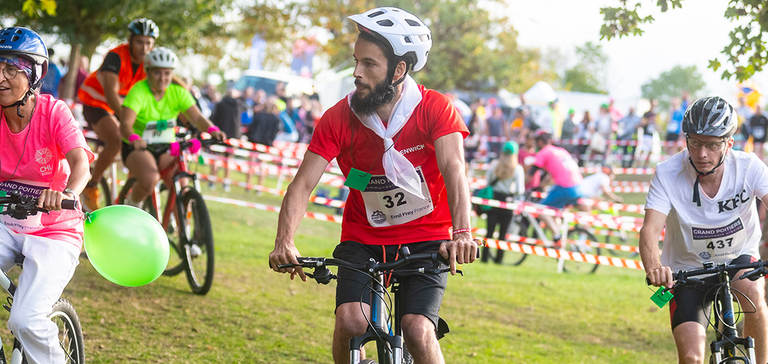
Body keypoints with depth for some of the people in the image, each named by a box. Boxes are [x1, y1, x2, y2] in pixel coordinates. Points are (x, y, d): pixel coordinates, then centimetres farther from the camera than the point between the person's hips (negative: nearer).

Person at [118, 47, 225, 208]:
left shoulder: (178, 93, -4)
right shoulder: (138, 91, -17)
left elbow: (197, 118, -12)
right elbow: (125, 124, -28)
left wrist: (212, 130, -34)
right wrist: (134, 138, -50)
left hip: (166, 149, 4)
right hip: (137, 148, -4)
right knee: (150, 179, -32)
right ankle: (131, 204, 0)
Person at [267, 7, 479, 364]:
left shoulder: (436, 110, -15)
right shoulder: (339, 118, -11)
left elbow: (453, 170, -28)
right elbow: (303, 183, -16)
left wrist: (461, 233, -46)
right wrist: (284, 243, -33)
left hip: (425, 240, -2)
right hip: (363, 241, 2)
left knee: (418, 330, -21)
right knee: (350, 323, -21)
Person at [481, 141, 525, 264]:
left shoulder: (495, 164, -3)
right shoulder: (518, 169, -9)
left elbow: (487, 180, 3)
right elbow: (520, 190, -12)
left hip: (493, 198, 2)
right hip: (507, 200, -2)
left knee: (490, 229, 6)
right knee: (503, 232, 7)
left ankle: (485, 256, 4)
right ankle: (499, 257, 8)